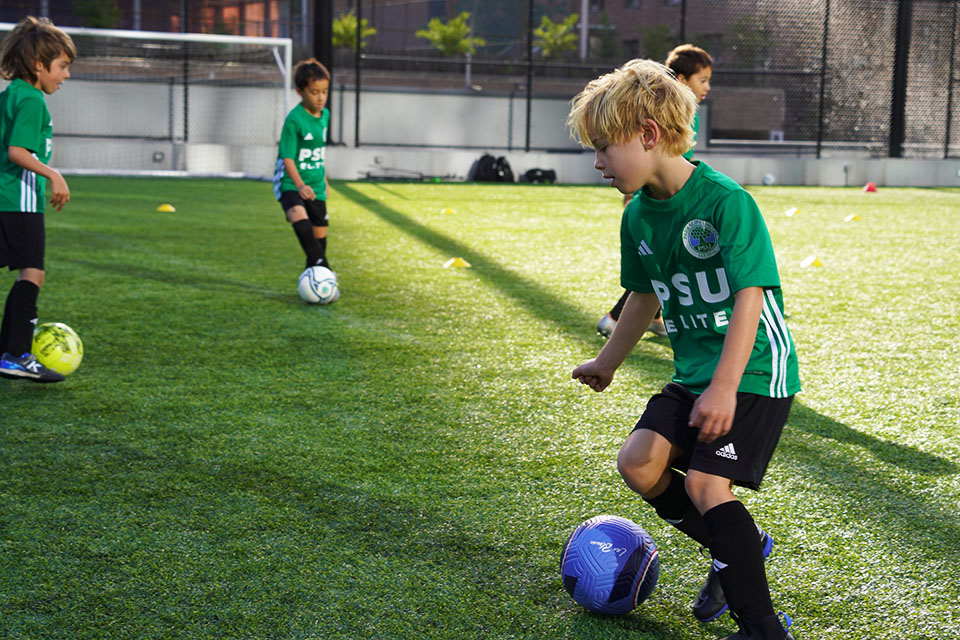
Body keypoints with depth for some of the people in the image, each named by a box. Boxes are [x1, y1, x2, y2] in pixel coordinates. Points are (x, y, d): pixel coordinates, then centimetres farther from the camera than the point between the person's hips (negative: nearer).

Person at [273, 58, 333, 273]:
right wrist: (300, 186, -32)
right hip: (290, 184, -7)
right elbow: (287, 158, -19)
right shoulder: (294, 119, -16)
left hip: (316, 187, 7)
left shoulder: (325, 115, 6)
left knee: (320, 236, 9)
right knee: (299, 215, -35)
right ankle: (322, 265, -40)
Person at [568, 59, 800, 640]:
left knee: (705, 482, -17)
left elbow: (749, 297, -22)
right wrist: (608, 363, 30)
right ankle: (742, 546, 17)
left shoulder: (725, 201, -19)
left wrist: (725, 386, -29)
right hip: (694, 372, 8)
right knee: (639, 463, -5)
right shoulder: (639, 217, 4)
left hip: (754, 371, -8)